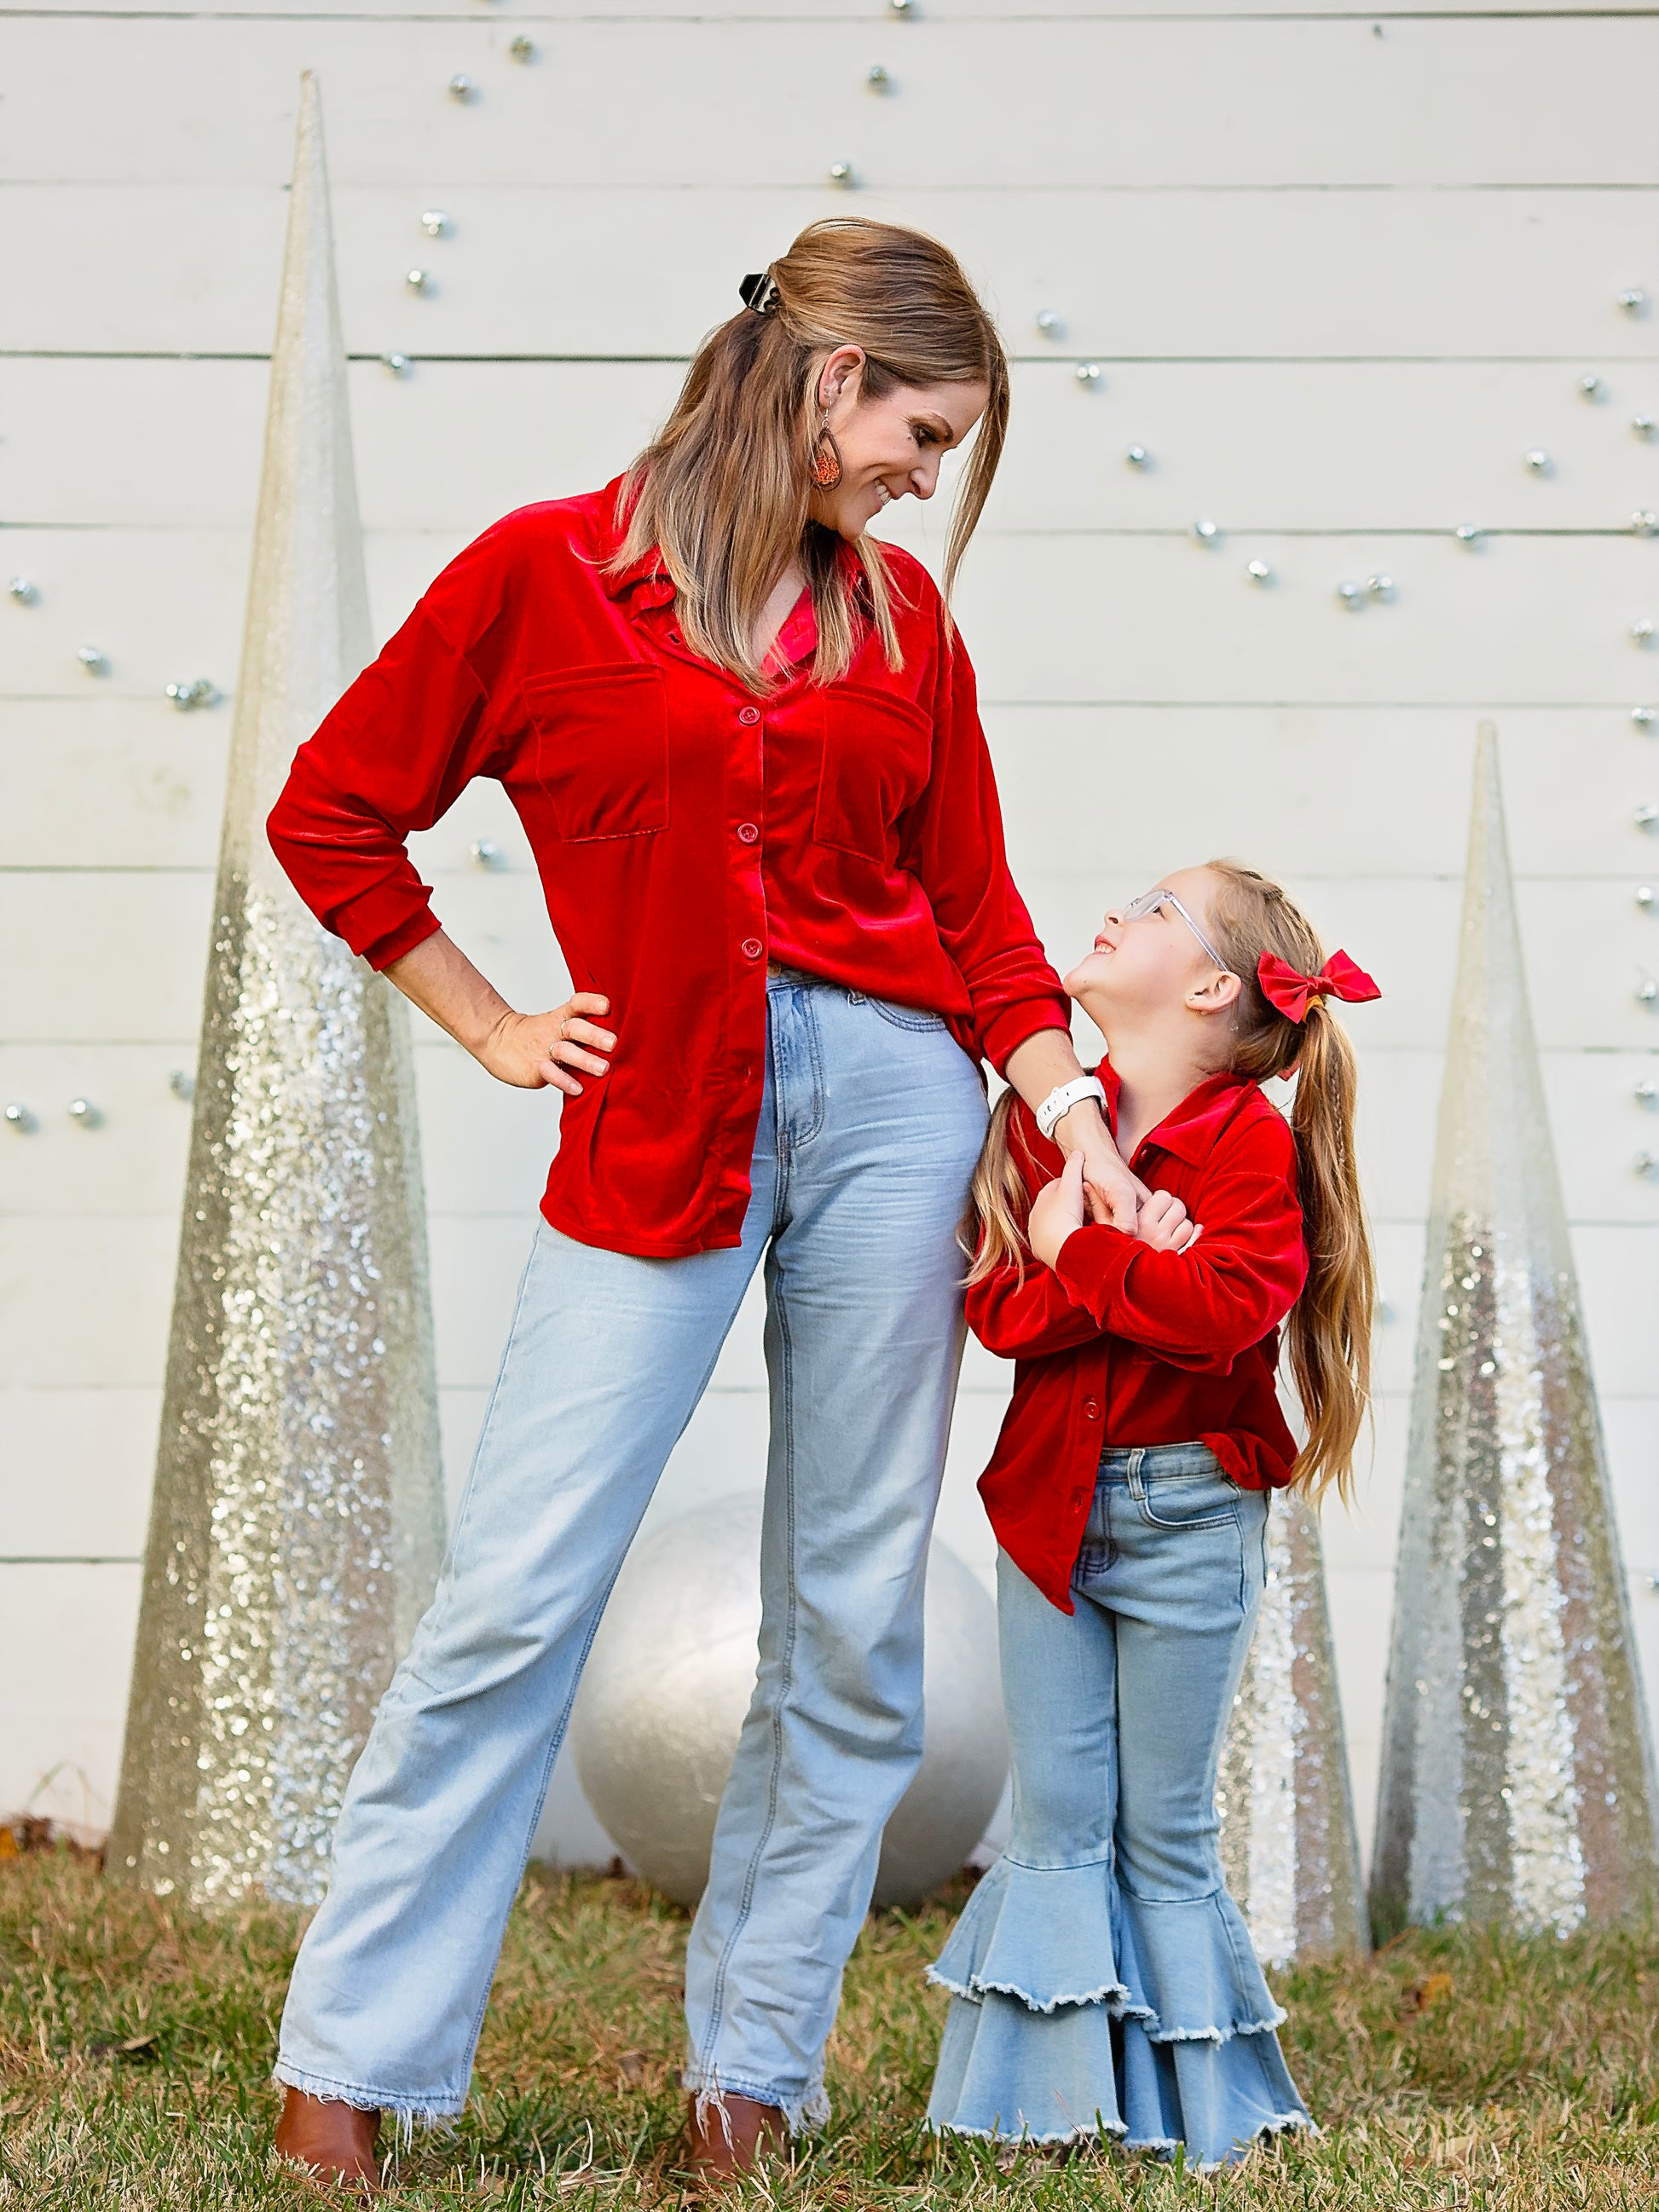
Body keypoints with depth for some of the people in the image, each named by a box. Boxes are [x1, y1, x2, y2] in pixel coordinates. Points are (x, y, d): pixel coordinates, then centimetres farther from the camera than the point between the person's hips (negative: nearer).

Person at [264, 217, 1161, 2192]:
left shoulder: (902, 616, 12)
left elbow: (974, 906, 12)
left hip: (891, 1093, 4)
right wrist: (486, 1026, 4)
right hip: (655, 1129, -4)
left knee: (852, 1620, 5)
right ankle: (349, 2065, 5)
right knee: (516, 1597, -7)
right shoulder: (549, 569, 1)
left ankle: (751, 2069, 17)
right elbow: (332, 814, 7)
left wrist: (1078, 1126, 1)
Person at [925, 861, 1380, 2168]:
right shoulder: (1047, 1113, 5)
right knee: (1058, 1822, 5)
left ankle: (1194, 2108, 16)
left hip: (1189, 1516, -4)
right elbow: (1000, 1308, -6)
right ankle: (1058, 2096, 13)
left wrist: (1077, 1250, -18)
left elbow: (1226, 1309, -25)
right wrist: (1136, 1266, -21)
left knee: (1166, 1832, 4)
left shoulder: (1248, 1142, -9)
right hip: (1050, 1506, 4)